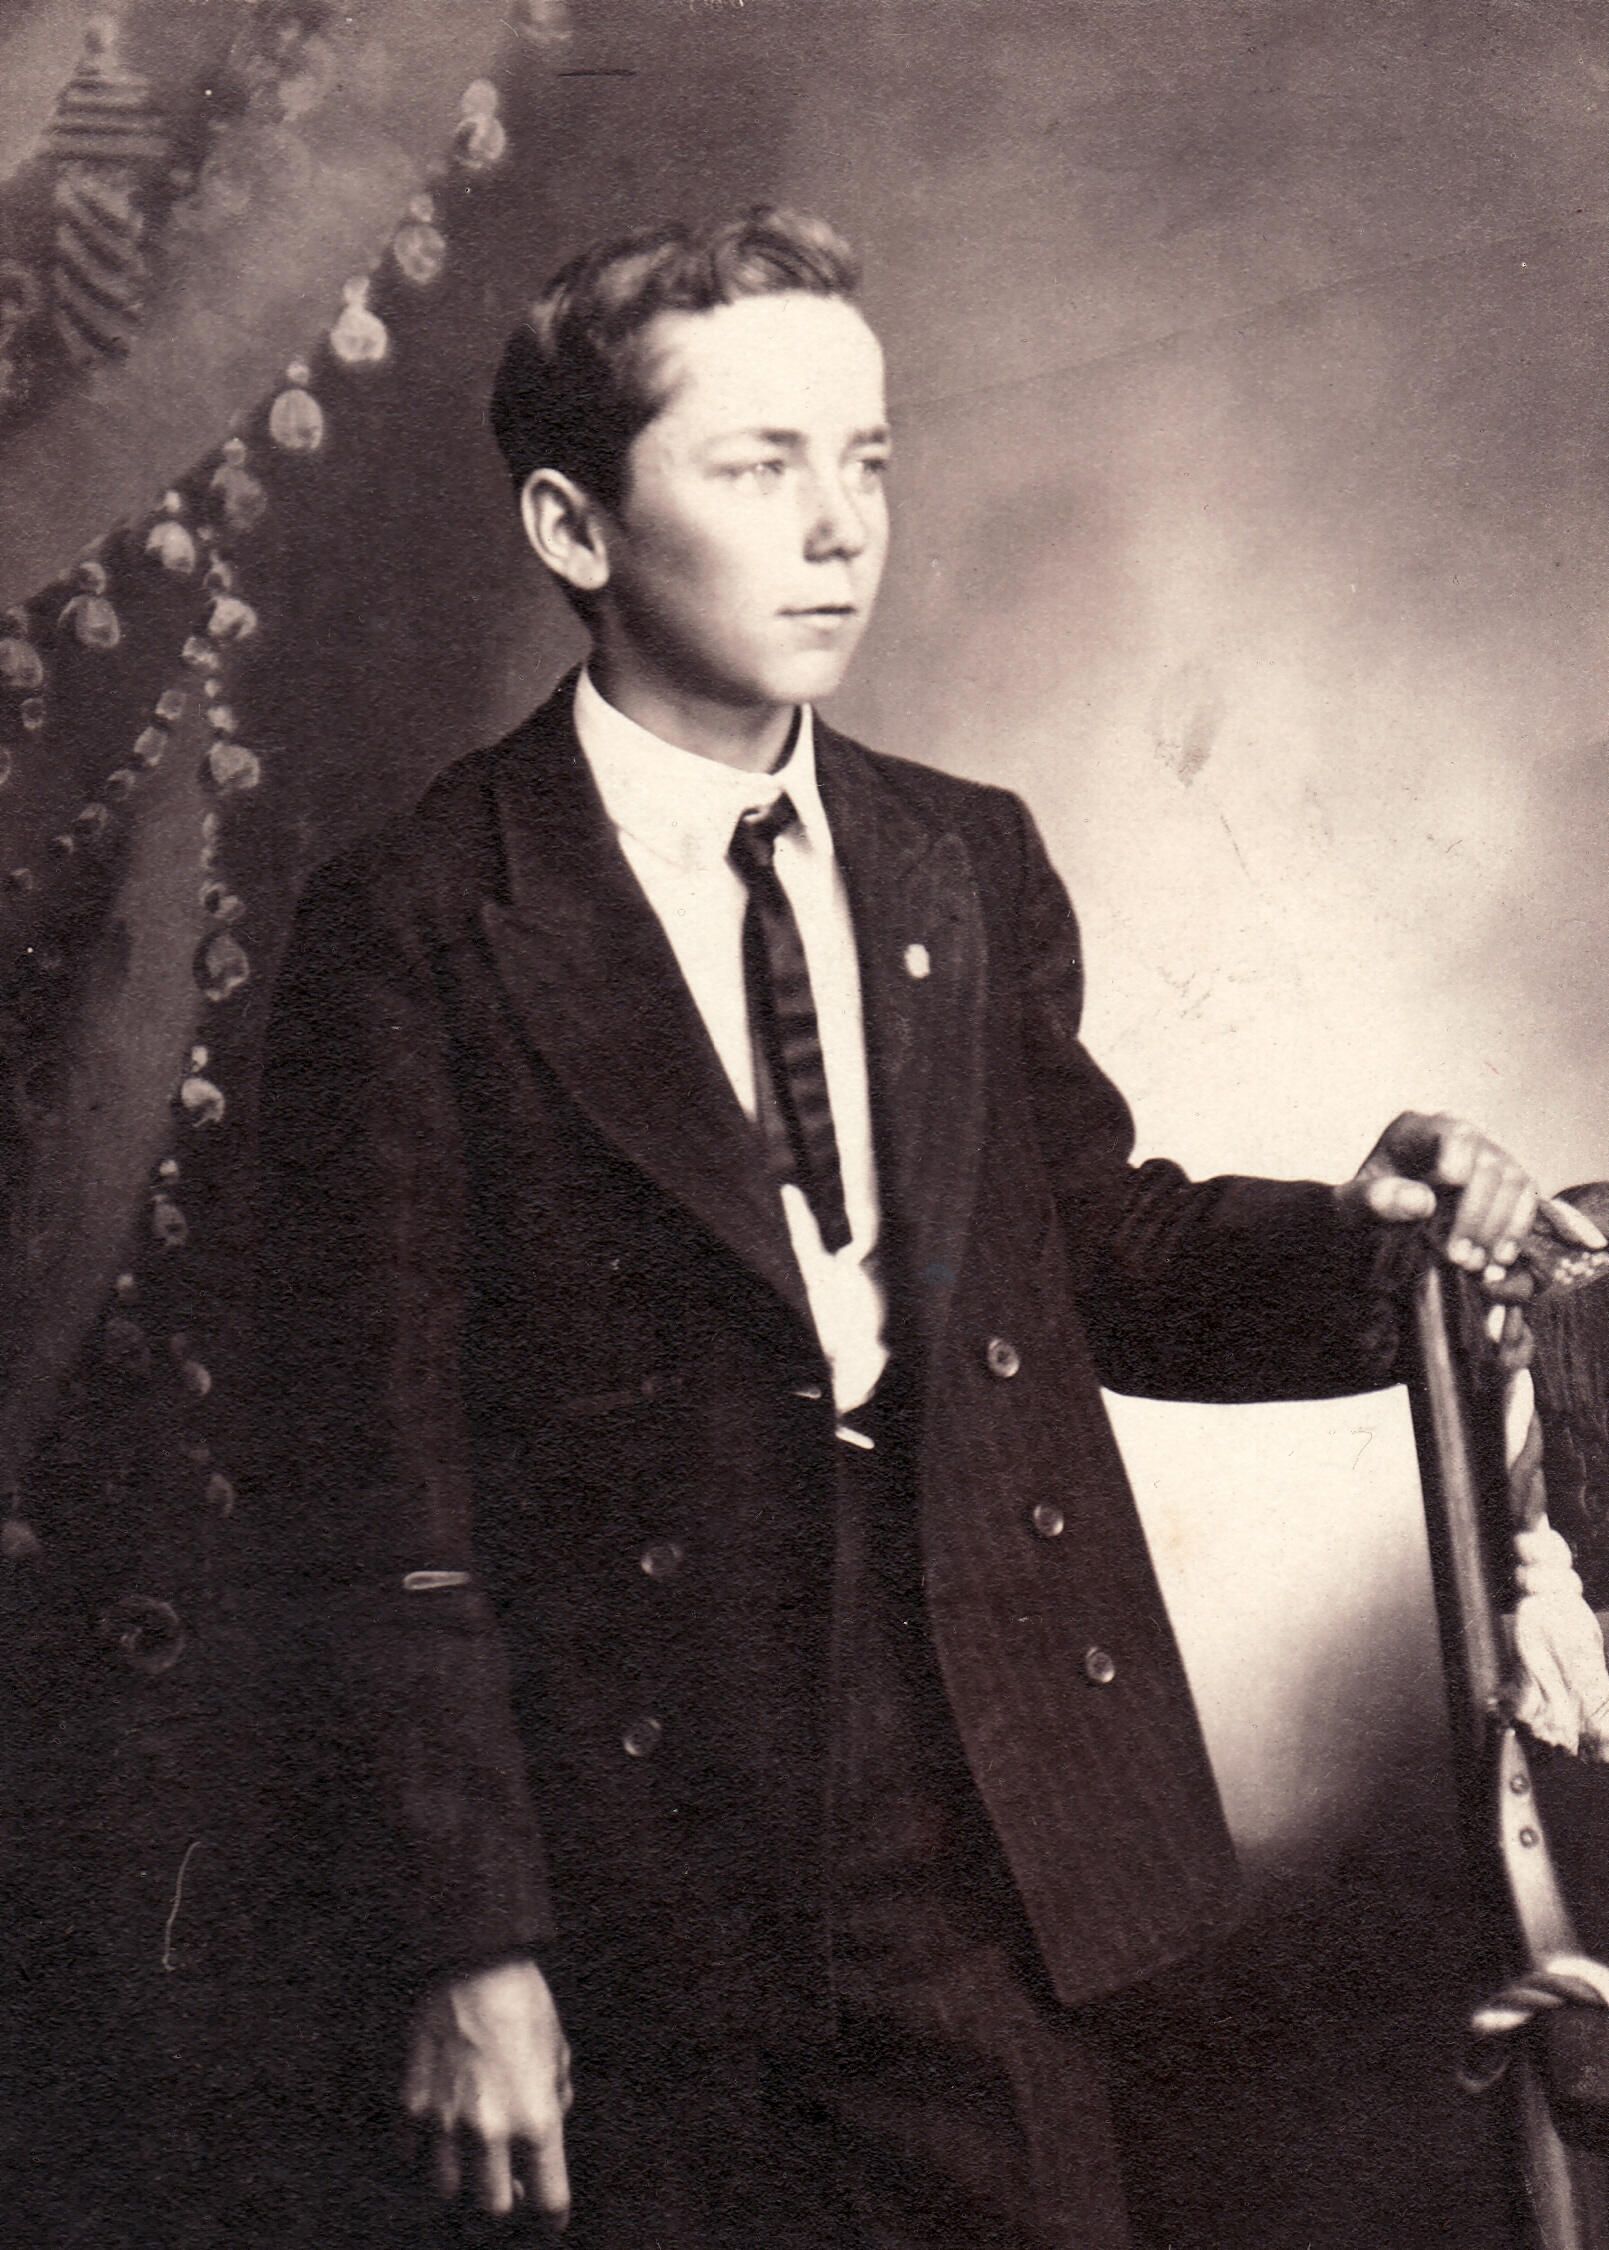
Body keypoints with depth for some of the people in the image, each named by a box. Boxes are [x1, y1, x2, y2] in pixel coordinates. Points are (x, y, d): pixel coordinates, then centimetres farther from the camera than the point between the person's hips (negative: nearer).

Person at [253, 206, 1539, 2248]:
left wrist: (1361, 1236, -5)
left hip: (995, 1846, 4)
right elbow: (382, 1501, -9)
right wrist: (470, 1945, -11)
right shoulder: (410, 935, -8)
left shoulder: (973, 871, 8)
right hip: (653, 1886, -4)